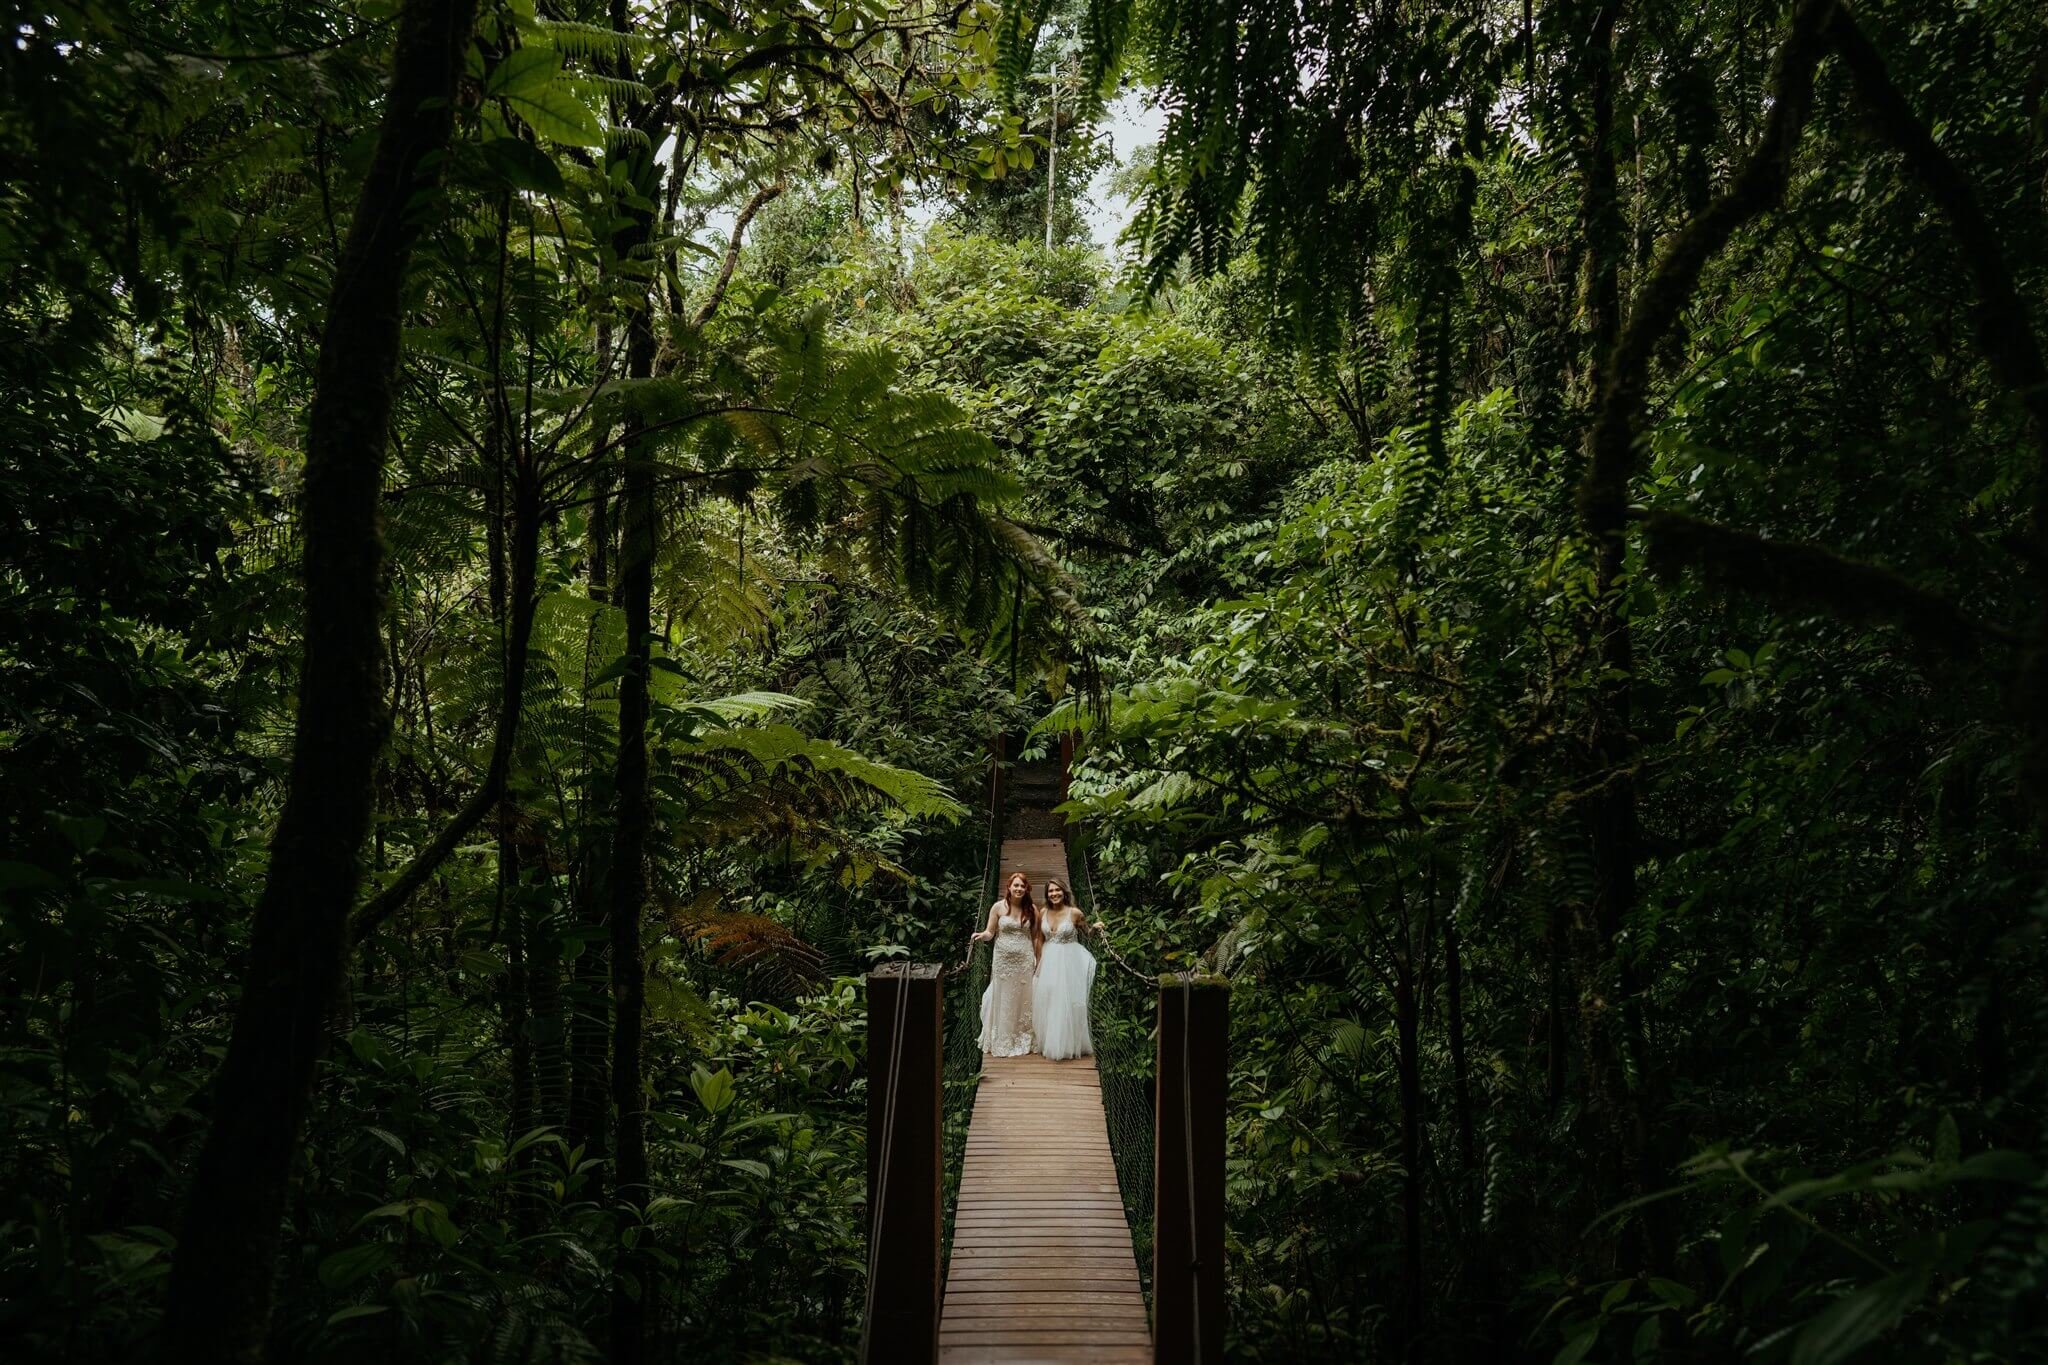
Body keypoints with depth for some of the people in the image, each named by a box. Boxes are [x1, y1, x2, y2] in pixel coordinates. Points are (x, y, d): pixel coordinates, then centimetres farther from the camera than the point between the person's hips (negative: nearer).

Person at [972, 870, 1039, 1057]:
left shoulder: (1032, 909, 0)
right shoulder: (998, 907, -4)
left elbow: (1036, 937, 4)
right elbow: (990, 933, -2)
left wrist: (1039, 961, 5)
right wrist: (981, 936, -24)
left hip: (1025, 962, 1)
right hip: (1003, 961, -1)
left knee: (1023, 1000, 7)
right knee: (1003, 1001, 7)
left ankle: (1023, 1040, 21)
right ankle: (1001, 1042, 18)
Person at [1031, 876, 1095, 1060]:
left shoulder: (1074, 913, -11)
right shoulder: (1043, 913, 0)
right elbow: (1039, 939, 10)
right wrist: (1039, 963, 11)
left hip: (1069, 962, -4)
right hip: (1048, 962, 4)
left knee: (1066, 1002, 0)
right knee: (1047, 1002, 8)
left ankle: (1063, 1047, 11)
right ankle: (1049, 1044, 22)